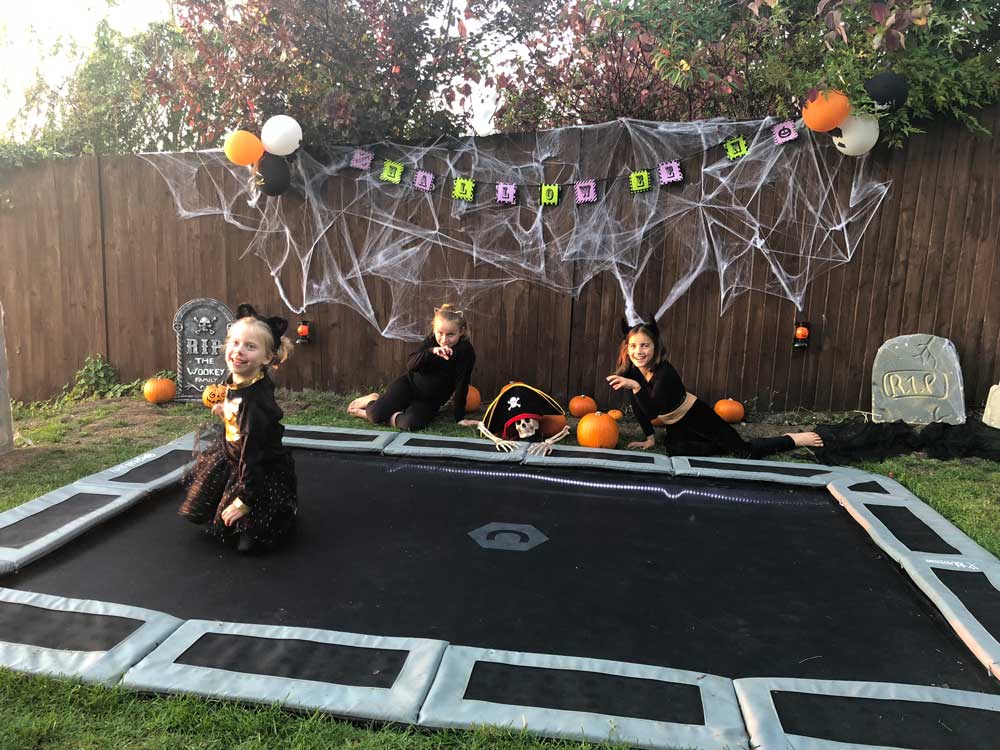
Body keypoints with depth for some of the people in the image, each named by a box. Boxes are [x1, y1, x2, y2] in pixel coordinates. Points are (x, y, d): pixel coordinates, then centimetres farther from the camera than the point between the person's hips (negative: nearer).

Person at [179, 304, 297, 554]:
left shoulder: (256, 399, -34)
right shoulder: (234, 380, -9)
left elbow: (252, 453, -29)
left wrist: (245, 500, -25)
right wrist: (227, 412, 6)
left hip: (263, 474, -8)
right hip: (233, 458, 8)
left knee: (249, 543, -4)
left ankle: (284, 513, 21)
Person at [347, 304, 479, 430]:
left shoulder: (466, 352, -19)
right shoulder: (430, 341, -10)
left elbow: (461, 385, -17)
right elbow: (411, 365, -23)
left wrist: (460, 417, -16)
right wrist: (432, 351, -40)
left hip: (430, 401, -1)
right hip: (408, 384, 1)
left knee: (411, 424, -31)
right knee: (376, 413, -20)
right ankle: (372, 400, 19)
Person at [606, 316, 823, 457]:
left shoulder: (665, 373, -33)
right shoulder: (629, 370, -13)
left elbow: (653, 411, -42)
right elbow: (638, 406, -1)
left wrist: (636, 386, -55)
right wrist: (649, 438, 3)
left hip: (696, 415, -7)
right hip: (677, 426, 7)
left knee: (746, 452, -4)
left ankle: (794, 439, 18)